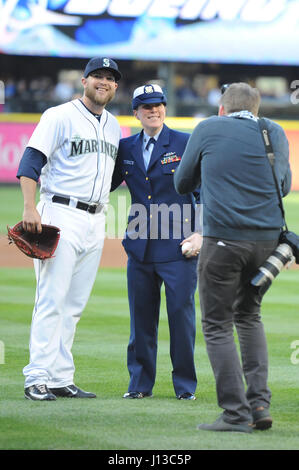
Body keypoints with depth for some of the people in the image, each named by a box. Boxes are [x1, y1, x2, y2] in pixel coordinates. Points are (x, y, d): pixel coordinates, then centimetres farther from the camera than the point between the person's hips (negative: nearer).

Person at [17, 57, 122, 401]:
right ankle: (37, 379, -11)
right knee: (51, 300, -11)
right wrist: (30, 207, -21)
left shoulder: (114, 126, 17)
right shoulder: (60, 116, -4)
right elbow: (31, 161, -11)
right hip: (61, 215, -7)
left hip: (96, 221, 7)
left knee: (74, 305, 6)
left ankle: (61, 379, 8)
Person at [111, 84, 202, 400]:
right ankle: (140, 383, 16)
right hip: (140, 248, 4)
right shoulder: (126, 148, 12)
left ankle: (185, 385, 7)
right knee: (140, 317, 6)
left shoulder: (186, 143, 1)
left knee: (181, 313, -3)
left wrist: (201, 233, -8)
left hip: (179, 248, -4)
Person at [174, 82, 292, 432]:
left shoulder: (208, 129, 3)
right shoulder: (276, 133, 13)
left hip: (224, 239, -5)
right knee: (249, 316, 21)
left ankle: (236, 413, -5)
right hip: (268, 239, 5)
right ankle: (259, 403, 11)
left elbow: (182, 184, 11)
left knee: (217, 325, 2)